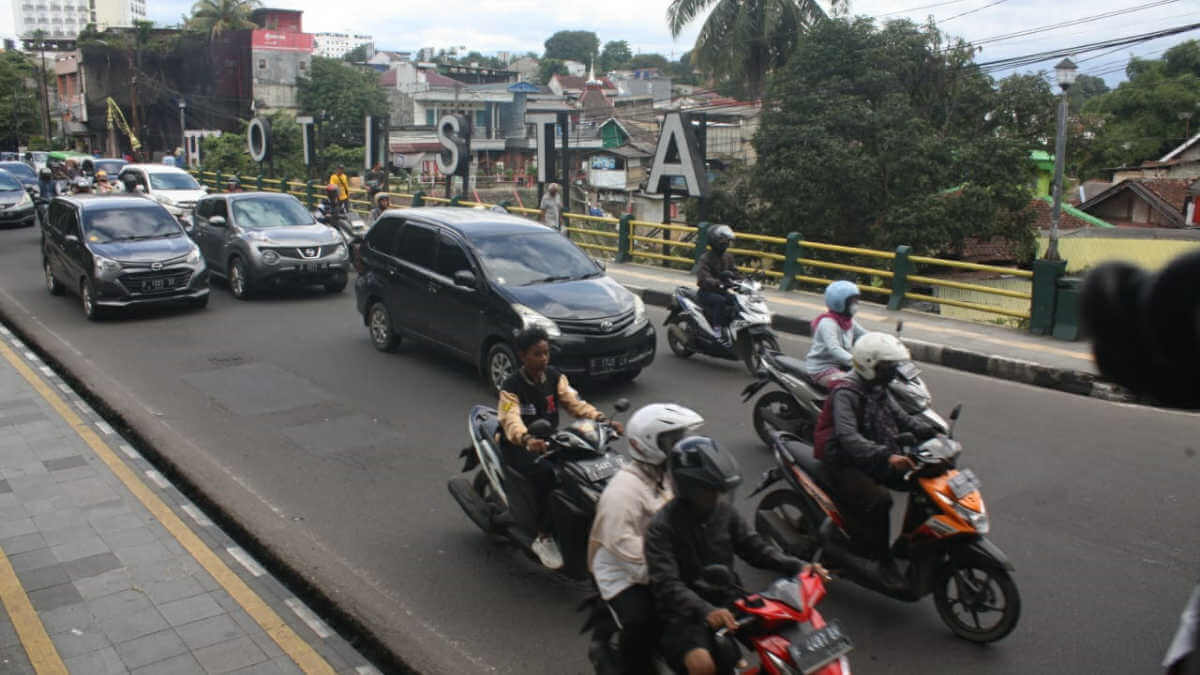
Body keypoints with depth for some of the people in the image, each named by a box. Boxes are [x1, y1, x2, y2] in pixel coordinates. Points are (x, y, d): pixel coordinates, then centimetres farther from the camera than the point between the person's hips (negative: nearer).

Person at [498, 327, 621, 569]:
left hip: (549, 440, 6)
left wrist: (603, 420, -23)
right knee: (546, 473, -35)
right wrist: (527, 439, -52)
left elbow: (574, 402, -5)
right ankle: (544, 537, -23)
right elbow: (511, 420, -29)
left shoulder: (554, 377, 4)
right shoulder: (511, 387, -13)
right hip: (519, 447, -6)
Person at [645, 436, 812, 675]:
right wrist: (705, 611, -42)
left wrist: (797, 566, -8)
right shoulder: (661, 527, -18)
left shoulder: (723, 510, 1)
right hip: (686, 613, -6)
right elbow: (666, 585, -26)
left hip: (727, 600, 7)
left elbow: (753, 546, 7)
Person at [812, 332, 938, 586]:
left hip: (874, 459, 9)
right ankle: (884, 561, -15)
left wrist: (930, 432, -6)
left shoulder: (878, 390, 10)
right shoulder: (846, 393, -18)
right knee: (879, 499, -30)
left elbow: (902, 418, 14)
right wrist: (886, 456, -43)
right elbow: (849, 437, -31)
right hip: (845, 463, -9)